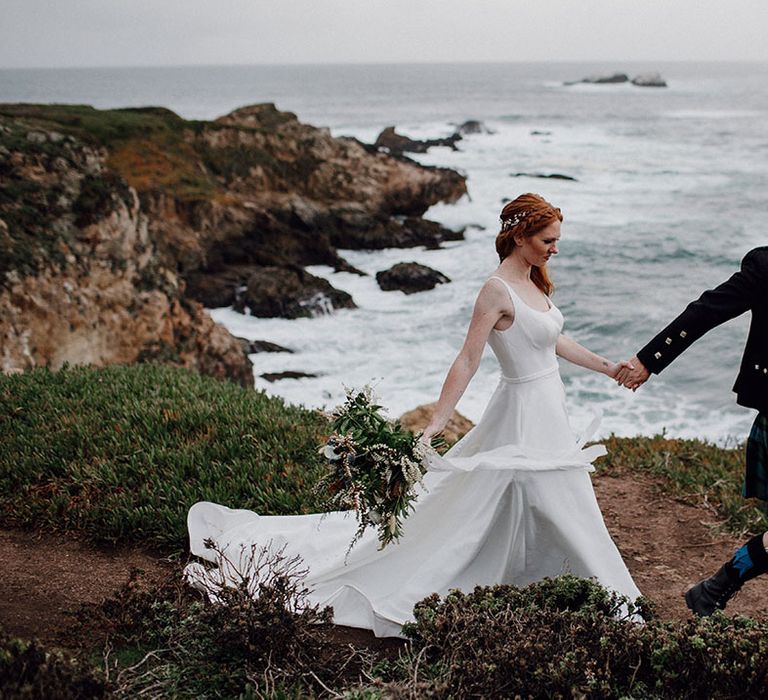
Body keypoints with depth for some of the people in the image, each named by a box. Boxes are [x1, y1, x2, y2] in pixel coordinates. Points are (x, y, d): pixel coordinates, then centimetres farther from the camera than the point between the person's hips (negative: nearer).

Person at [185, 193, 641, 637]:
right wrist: (436, 425, -25)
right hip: (525, 420, -8)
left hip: (549, 413, 8)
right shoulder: (497, 290, -20)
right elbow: (468, 360, -22)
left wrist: (608, 368, 23)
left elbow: (554, 339, 20)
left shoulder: (534, 280, 7)